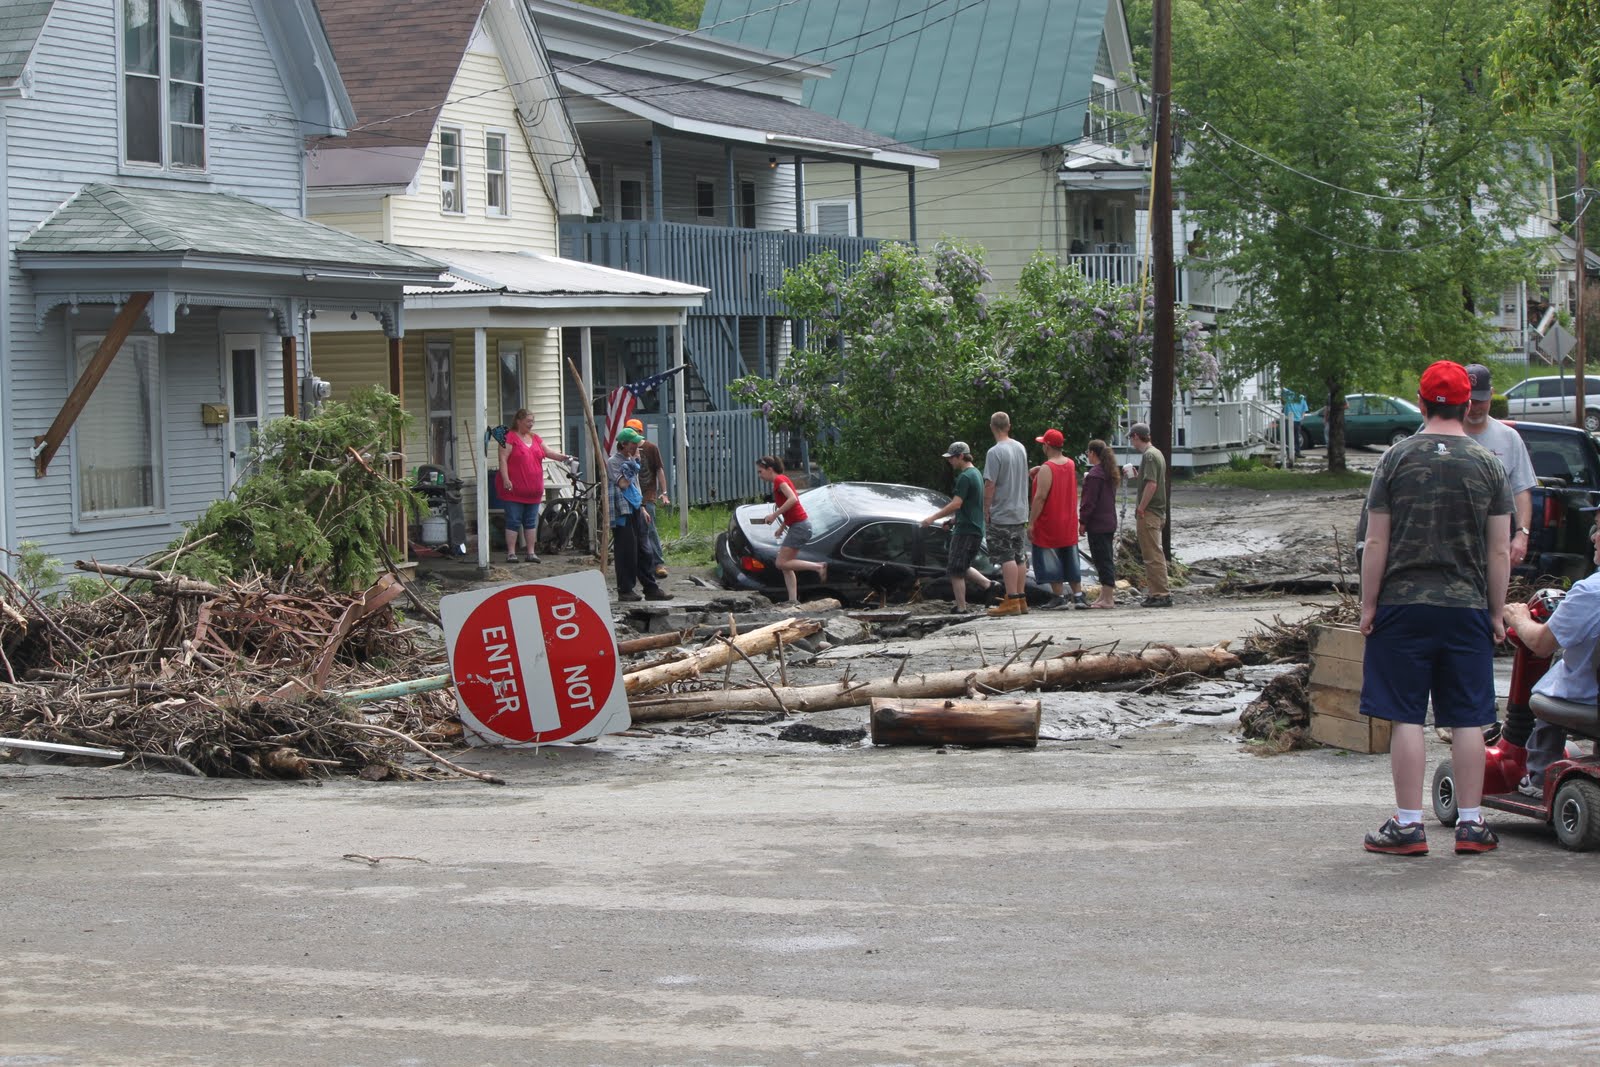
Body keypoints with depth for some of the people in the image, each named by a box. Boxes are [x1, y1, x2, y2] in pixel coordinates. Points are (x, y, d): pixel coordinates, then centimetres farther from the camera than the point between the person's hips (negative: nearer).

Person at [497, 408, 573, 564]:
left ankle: (531, 552, 13)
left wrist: (563, 457, 1)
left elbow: (547, 453, 18)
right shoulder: (510, 437, -6)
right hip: (514, 490, -6)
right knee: (513, 521, -3)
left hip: (533, 490, 6)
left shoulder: (535, 438, 15)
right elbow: (503, 459, -11)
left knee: (531, 522, 9)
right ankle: (511, 553, 0)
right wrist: (506, 479, -19)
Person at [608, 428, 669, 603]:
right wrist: (633, 463, -16)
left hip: (635, 511, 9)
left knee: (642, 551, 9)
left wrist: (642, 508, 21)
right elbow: (623, 484, -21)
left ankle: (651, 588, 12)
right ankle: (625, 590, 1)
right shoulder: (613, 462, -10)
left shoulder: (630, 460, 17)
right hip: (622, 512, -9)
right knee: (627, 552, -6)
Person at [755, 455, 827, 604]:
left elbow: (792, 499, -26)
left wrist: (774, 515, -22)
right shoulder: (782, 479, 17)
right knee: (786, 565, 8)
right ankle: (793, 599, 3)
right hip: (796, 526, 10)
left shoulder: (779, 480, -11)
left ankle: (818, 566, -10)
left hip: (799, 526, -10)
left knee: (782, 563, -9)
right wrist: (783, 527, 19)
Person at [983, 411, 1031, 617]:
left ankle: (1012, 601, -8)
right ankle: (1021, 599, 16)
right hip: (1020, 512, 7)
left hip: (1001, 515, -7)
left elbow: (990, 485, -18)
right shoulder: (1021, 448, 7)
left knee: (1006, 558, -6)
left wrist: (986, 510, -8)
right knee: (1020, 556, 11)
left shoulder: (995, 453, -17)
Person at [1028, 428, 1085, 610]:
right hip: (1069, 525, 7)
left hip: (1049, 525, -7)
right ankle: (1078, 596, 10)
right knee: (1070, 561, 13)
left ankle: (1059, 598, -1)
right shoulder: (1071, 465, 6)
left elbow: (1040, 498, -21)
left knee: (1051, 561, 0)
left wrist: (1031, 523, -17)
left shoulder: (1046, 469, -18)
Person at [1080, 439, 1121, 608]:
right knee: (1108, 560, 14)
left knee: (1103, 561, -8)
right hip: (1109, 522, 10)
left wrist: (1083, 521, -12)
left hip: (1097, 524, -10)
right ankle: (1106, 595, 19)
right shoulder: (1111, 473, 13)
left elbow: (1089, 501, -17)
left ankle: (1107, 599, -8)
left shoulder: (1095, 474, -16)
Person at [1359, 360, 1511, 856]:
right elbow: (1499, 550, 2)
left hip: (1404, 606, -1)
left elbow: (1376, 543, -3)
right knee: (1468, 720, 6)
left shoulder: (1397, 459, -2)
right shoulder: (1488, 465, 2)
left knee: (1407, 718, 1)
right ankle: (1470, 824, 9)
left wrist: (1368, 605, 4)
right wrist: (1497, 611, 10)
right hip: (1467, 608, 1)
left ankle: (1408, 825, 2)